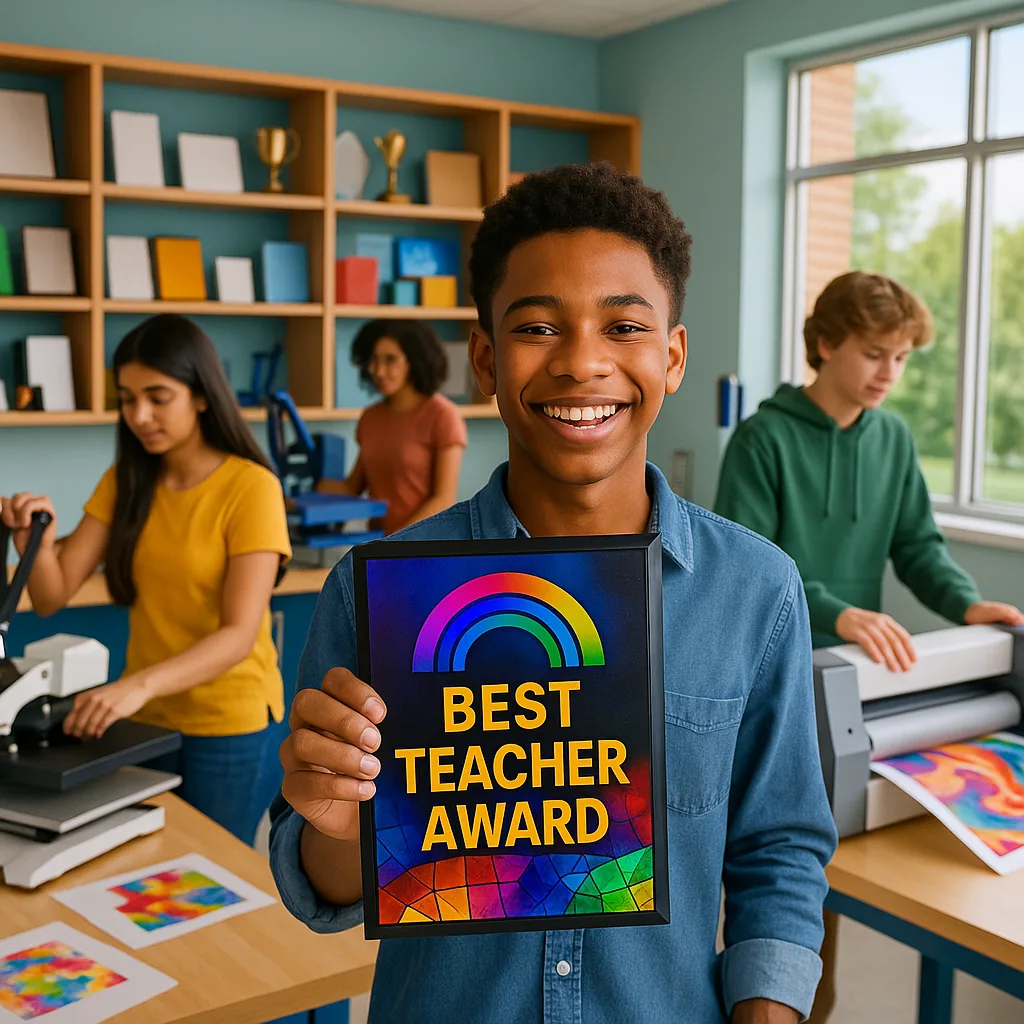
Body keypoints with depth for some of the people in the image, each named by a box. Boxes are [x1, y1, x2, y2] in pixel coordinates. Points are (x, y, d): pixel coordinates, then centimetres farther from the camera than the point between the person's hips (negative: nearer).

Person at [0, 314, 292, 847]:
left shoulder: (252, 487, -17)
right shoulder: (124, 482, 1)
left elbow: (240, 633, -24)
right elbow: (52, 597, -4)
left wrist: (140, 684, -38)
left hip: (228, 722, -5)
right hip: (144, 716, 5)